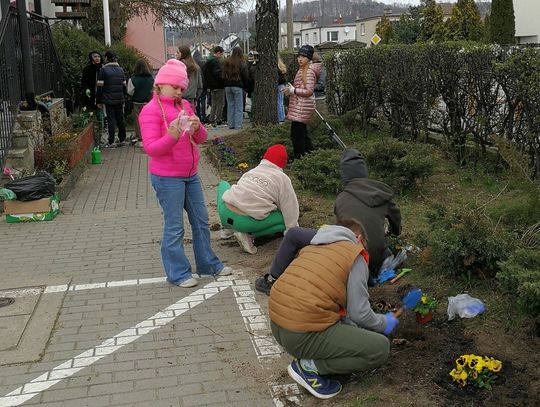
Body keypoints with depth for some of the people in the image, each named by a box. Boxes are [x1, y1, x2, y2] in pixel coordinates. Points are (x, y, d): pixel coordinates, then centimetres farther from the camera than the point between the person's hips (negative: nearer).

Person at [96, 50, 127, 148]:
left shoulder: (103, 70, -8)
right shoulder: (120, 69, 11)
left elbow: (100, 86, -9)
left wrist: (99, 101, -3)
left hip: (109, 99, -5)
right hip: (120, 99, 5)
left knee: (111, 120, -2)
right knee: (120, 119, 11)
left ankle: (111, 142, -1)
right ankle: (122, 140, 16)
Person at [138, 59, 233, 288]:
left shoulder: (184, 106, 10)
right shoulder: (151, 111, -10)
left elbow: (200, 139, 10)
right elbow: (150, 148, -17)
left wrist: (197, 127, -12)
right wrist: (172, 136, -33)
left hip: (190, 174, 7)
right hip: (167, 178, -7)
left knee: (201, 220, 14)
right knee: (174, 227, 0)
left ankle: (207, 263, 28)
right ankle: (178, 273, 12)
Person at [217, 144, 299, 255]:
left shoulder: (252, 170, 21)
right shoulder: (283, 179, 6)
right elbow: (290, 208, 3)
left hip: (225, 214, 5)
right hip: (246, 222, -5)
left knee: (223, 184, 33)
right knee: (286, 218, 11)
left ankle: (228, 228, 22)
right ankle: (248, 234, -3)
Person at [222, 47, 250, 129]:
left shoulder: (226, 62, 5)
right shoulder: (242, 64, -9)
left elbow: (223, 75, 12)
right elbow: (246, 77, -5)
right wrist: (247, 86, 6)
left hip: (227, 86, 5)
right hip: (238, 87, -4)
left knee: (230, 105, 11)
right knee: (239, 106, 0)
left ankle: (230, 124, 12)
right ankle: (238, 125, -2)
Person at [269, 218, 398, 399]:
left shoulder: (312, 247, 20)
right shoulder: (355, 256, -1)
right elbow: (360, 313, -5)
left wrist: (350, 325, 34)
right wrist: (384, 323, 17)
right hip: (305, 334, -8)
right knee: (380, 348, 0)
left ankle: (307, 355, 11)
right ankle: (310, 366, -2)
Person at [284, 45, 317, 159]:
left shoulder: (309, 73, -14)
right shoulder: (300, 71, 15)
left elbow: (309, 91, -21)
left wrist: (293, 90, -18)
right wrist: (289, 90, 12)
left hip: (303, 106, -10)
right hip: (298, 106, 10)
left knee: (296, 133, -9)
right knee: (302, 132, 18)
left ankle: (299, 156, -3)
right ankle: (309, 152, 30)